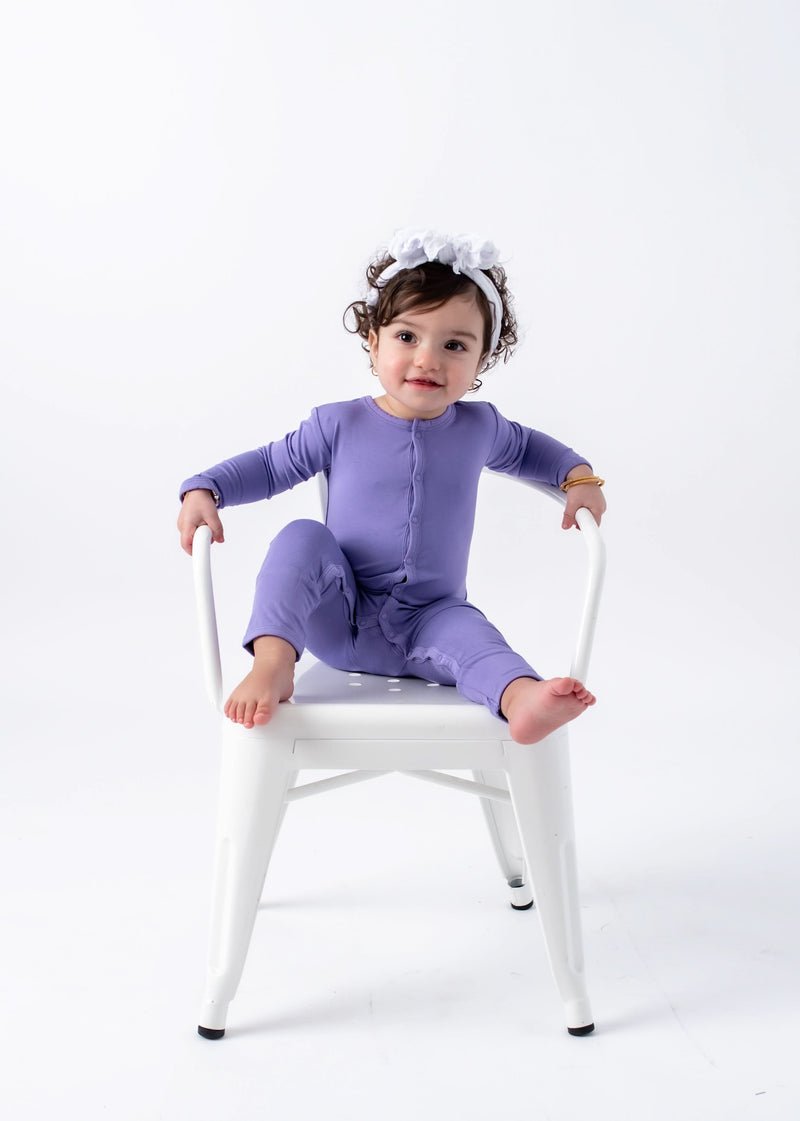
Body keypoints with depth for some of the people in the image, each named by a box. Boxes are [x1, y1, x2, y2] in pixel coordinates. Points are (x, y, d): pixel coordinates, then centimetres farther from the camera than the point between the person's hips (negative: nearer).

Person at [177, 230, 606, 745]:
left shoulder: (478, 426, 3)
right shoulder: (340, 424, -4)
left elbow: (525, 448, 25)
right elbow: (271, 465, 8)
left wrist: (578, 475, 8)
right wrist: (204, 491, -7)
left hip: (429, 621, 0)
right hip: (339, 617, 0)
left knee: (467, 632, -32)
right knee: (302, 537, -25)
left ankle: (522, 700, -61)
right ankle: (273, 663, -36)